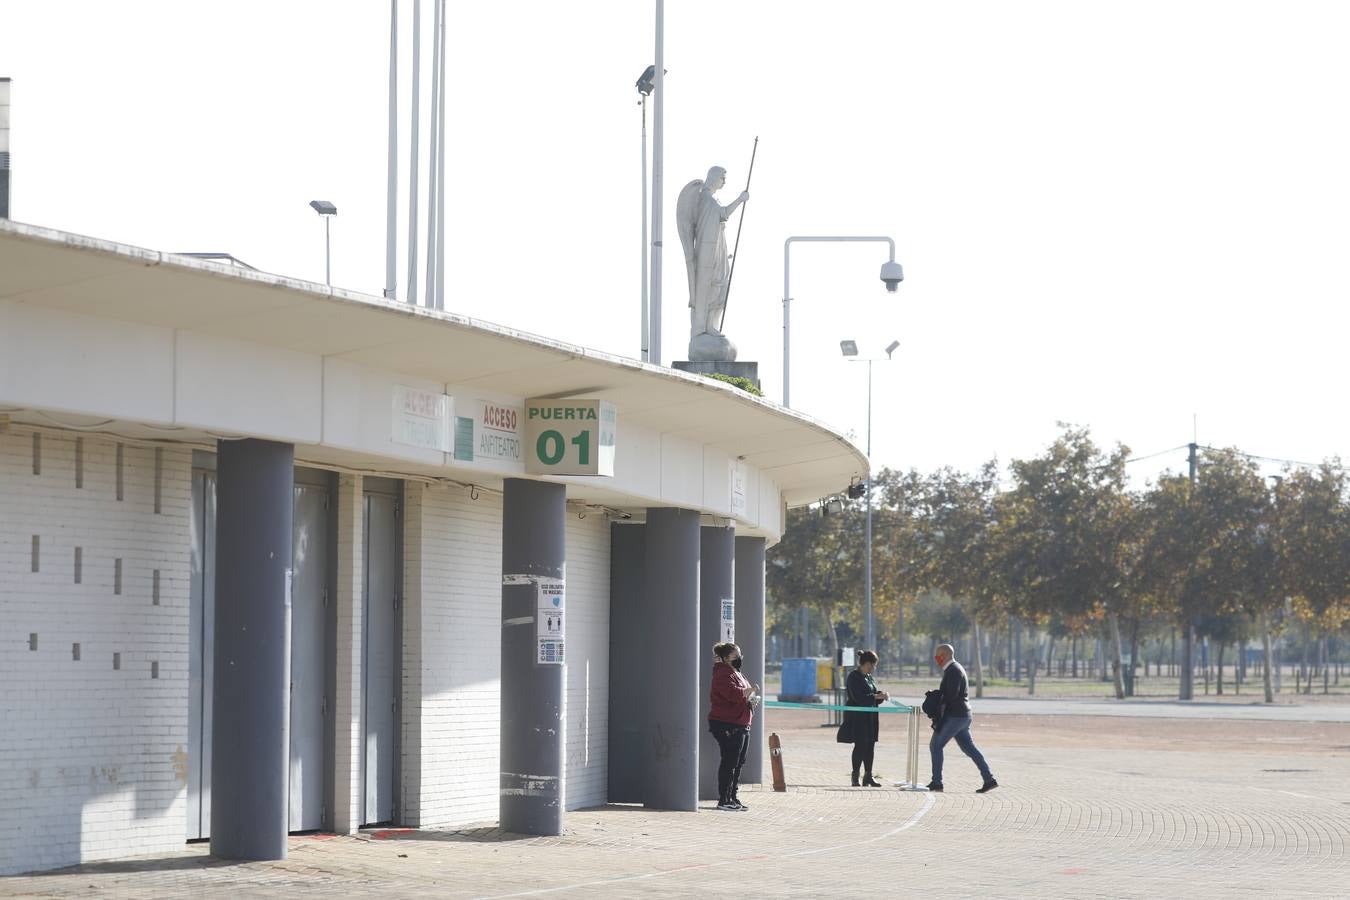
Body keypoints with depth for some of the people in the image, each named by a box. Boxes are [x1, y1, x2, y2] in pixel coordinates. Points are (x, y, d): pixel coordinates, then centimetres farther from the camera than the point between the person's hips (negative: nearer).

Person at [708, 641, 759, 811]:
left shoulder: (737, 674, 19)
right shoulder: (723, 675, -14)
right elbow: (733, 693, -28)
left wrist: (751, 700, 11)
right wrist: (751, 690, -15)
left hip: (741, 725, 10)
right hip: (726, 725, -10)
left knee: (738, 763, 13)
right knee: (729, 763, -8)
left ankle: (732, 798, 20)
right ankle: (724, 801, -5)